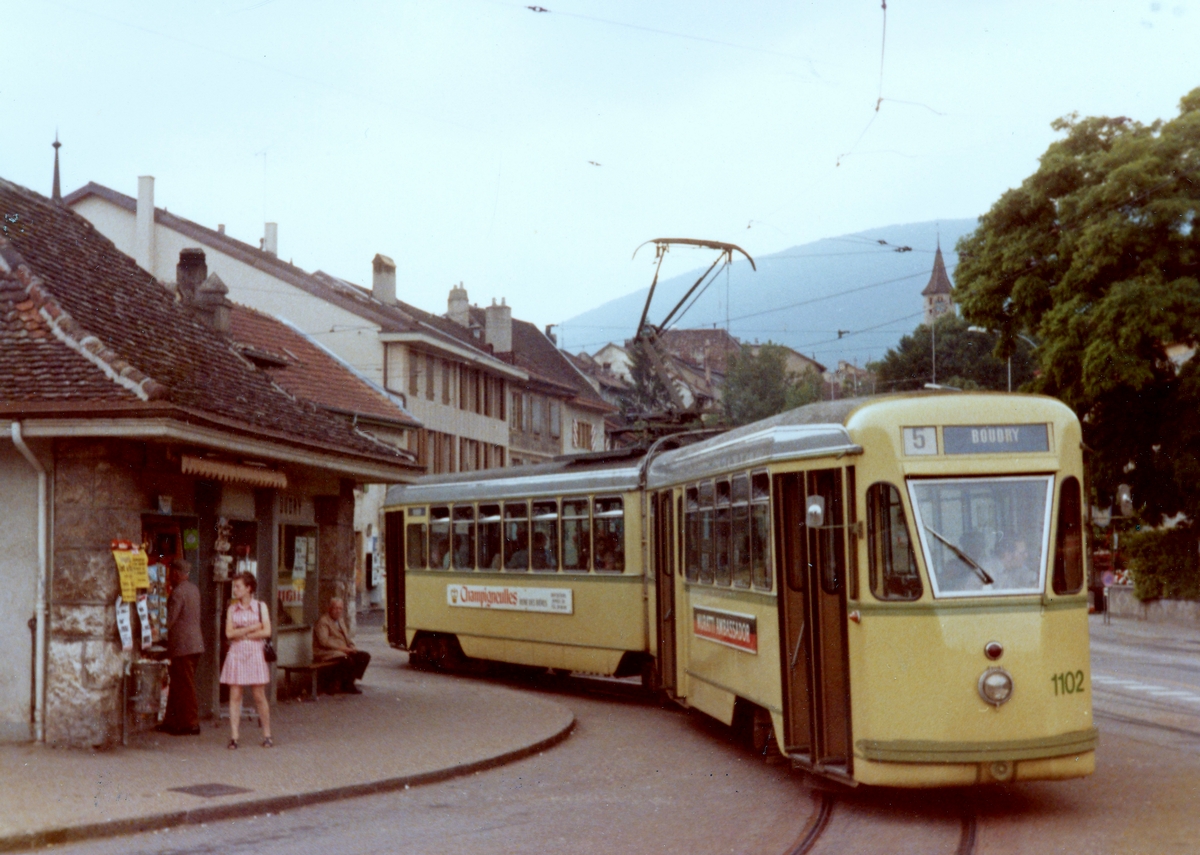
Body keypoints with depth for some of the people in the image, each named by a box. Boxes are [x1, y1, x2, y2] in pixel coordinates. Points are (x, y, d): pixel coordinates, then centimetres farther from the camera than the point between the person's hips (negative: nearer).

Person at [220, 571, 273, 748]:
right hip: (236, 655, 2)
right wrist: (252, 628, -8)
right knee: (235, 696, -2)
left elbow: (266, 632, -7)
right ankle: (234, 737, 0)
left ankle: (267, 736, 10)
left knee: (259, 696, 0)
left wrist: (242, 634, -7)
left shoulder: (260, 606, 3)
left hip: (254, 654, -2)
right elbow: (229, 633, -2)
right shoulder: (232, 608, 8)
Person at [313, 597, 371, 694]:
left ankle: (348, 683, -5)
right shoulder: (323, 621, -7)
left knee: (365, 656, -9)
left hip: (343, 650, 9)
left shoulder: (341, 621, 21)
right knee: (347, 659, -35)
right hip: (327, 653, -9)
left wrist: (351, 647, 3)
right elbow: (324, 641, -19)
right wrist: (342, 648, -23)